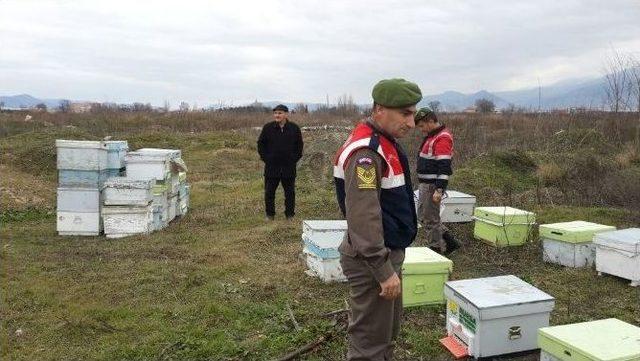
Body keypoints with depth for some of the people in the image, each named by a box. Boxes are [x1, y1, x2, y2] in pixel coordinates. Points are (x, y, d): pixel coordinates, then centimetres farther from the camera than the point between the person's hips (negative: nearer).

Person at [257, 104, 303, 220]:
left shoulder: (294, 128, 1)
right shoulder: (268, 127, -2)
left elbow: (299, 145, 11)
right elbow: (261, 143, 7)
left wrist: (295, 158, 3)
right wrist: (265, 158, 0)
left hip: (289, 167, 0)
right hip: (271, 166, 0)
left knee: (290, 192, 8)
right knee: (269, 192, 6)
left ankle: (290, 215, 21)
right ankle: (270, 215, 21)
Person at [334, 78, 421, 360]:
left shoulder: (384, 143, 10)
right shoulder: (366, 151, -23)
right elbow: (363, 217, -29)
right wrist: (383, 270, -26)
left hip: (387, 252, 10)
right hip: (371, 259, -10)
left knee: (388, 331, 24)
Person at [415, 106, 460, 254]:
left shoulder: (442, 138, -18)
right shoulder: (432, 136, 14)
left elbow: (444, 167, -24)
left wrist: (439, 189, -26)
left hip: (432, 186, -11)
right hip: (425, 184, 11)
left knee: (430, 220, 0)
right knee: (423, 216, 18)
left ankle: (436, 250, 13)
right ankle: (448, 241, 25)